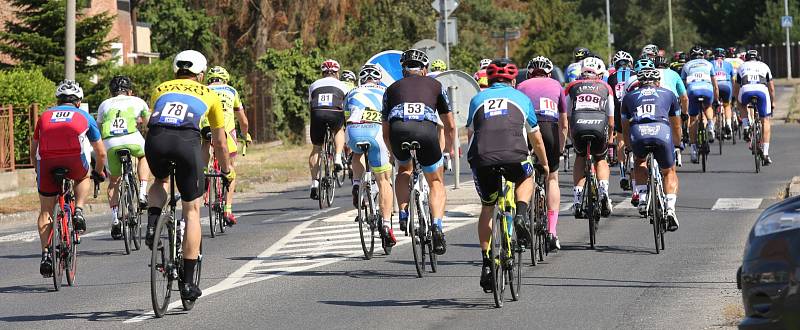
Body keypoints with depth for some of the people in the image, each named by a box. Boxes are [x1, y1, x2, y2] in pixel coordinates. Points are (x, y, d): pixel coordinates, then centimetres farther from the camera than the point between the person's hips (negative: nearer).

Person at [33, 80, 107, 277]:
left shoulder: (45, 116, 31)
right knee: (83, 178, 34)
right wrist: (98, 172, 53)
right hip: (75, 160, -1)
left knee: (46, 211, 15)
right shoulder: (84, 117, 28)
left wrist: (38, 172, 53)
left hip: (47, 160, 1)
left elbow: (34, 148, 37)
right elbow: (101, 153, 35)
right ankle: (78, 211, 10)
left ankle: (46, 253, 5)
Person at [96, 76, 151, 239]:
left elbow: (98, 129, 32)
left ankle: (115, 219, 8)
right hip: (132, 138, -1)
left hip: (110, 144, 1)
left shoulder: (104, 104, 30)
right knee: (144, 155, 32)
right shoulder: (138, 101, 27)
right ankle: (142, 192, 17)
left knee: (114, 180, 18)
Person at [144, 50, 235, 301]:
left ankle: (152, 226, 7)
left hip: (156, 139, 2)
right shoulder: (209, 95, 28)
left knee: (160, 181, 36)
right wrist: (227, 171, 53)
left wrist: (160, 153, 60)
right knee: (191, 210, 11)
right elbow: (220, 142, 36)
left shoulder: (161, 89, 32)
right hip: (187, 141, -2)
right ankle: (188, 283, 7)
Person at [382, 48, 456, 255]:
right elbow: (450, 126, 33)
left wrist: (394, 153, 51)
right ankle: (437, 227, -3)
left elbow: (385, 132, 34)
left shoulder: (392, 88, 31)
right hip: (427, 129, -1)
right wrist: (450, 149, 51)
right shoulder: (435, 85, 30)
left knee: (404, 170, 33)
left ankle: (403, 213, 13)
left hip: (399, 130, 1)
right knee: (436, 182, 19)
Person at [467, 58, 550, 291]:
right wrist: (544, 163, 51)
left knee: (487, 209, 21)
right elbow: (536, 139, 34)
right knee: (526, 178, 33)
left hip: (481, 158, 1)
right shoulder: (521, 98, 25)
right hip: (513, 156, -1)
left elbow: (470, 134, 36)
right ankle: (521, 215, 6)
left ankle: (487, 263, 16)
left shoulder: (477, 99, 27)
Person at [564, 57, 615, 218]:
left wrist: (571, 137, 38)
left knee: (580, 158, 26)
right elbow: (611, 118, 29)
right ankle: (604, 193, 2)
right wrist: (610, 138, 44)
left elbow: (566, 116, 26)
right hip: (599, 125, 0)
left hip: (578, 126, 0)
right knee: (601, 159, 26)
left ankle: (577, 200, 12)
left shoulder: (572, 87, 26)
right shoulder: (605, 87, 26)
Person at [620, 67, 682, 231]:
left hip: (637, 133, 1)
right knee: (669, 172, 22)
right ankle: (670, 209, 3)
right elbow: (676, 126, 40)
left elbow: (625, 128, 37)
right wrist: (677, 146, 56)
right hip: (662, 132, -1)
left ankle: (642, 199, 17)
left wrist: (630, 147, 53)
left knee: (639, 161, 33)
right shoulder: (668, 94, 30)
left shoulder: (629, 96, 31)